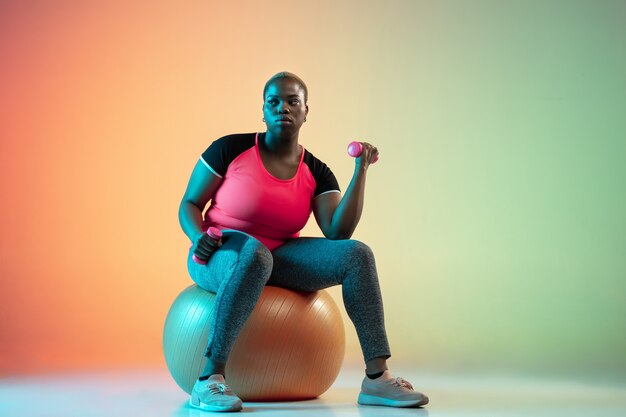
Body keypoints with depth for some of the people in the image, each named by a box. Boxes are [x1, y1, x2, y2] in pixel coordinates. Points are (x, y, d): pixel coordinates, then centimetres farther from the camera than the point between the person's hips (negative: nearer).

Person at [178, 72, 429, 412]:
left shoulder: (317, 173, 3)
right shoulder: (230, 149, -5)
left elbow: (338, 232, -11)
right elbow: (189, 204, 0)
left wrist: (360, 171, -13)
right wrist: (198, 236, -21)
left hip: (278, 258, 4)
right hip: (221, 257, -4)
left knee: (356, 254, -17)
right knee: (253, 254, -41)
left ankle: (377, 378, -22)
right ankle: (208, 381, -38)